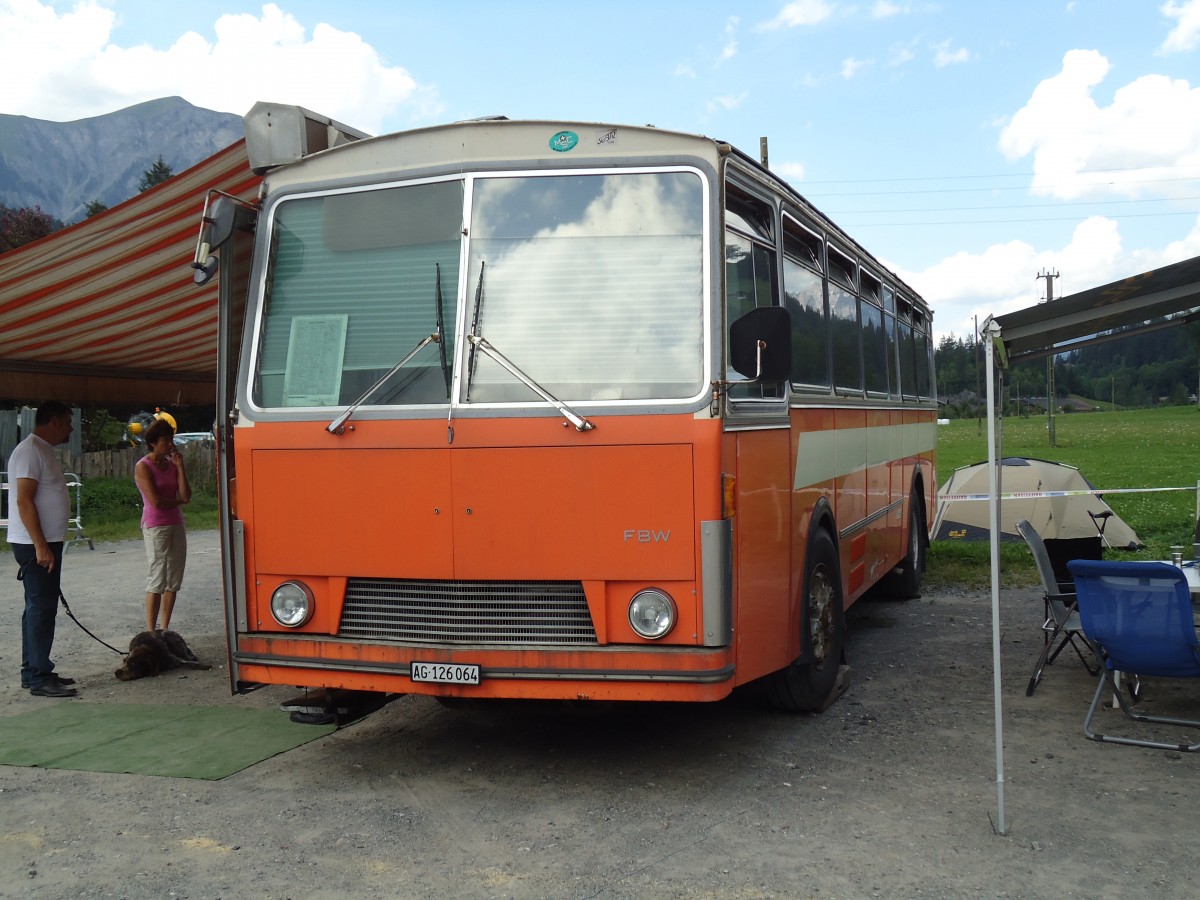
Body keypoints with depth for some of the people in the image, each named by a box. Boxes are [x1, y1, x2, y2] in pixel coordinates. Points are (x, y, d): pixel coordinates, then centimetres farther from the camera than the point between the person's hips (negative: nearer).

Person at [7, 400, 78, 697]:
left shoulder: (44, 450, 15)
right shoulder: (30, 451, -15)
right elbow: (24, 500, -21)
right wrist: (40, 546, -24)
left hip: (46, 542, 10)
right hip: (35, 544, -10)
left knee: (39, 607, 13)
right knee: (41, 608, -8)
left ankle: (34, 672, 20)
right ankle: (39, 678, -4)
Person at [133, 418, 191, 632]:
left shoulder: (172, 464, 10)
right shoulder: (143, 467, -8)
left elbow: (186, 495, 0)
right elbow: (155, 501, -17)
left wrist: (180, 467, -4)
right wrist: (177, 501, 0)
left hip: (176, 525, 7)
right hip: (155, 527, -6)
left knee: (173, 580, 7)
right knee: (157, 580, -6)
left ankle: (165, 629, 14)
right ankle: (151, 631, -1)